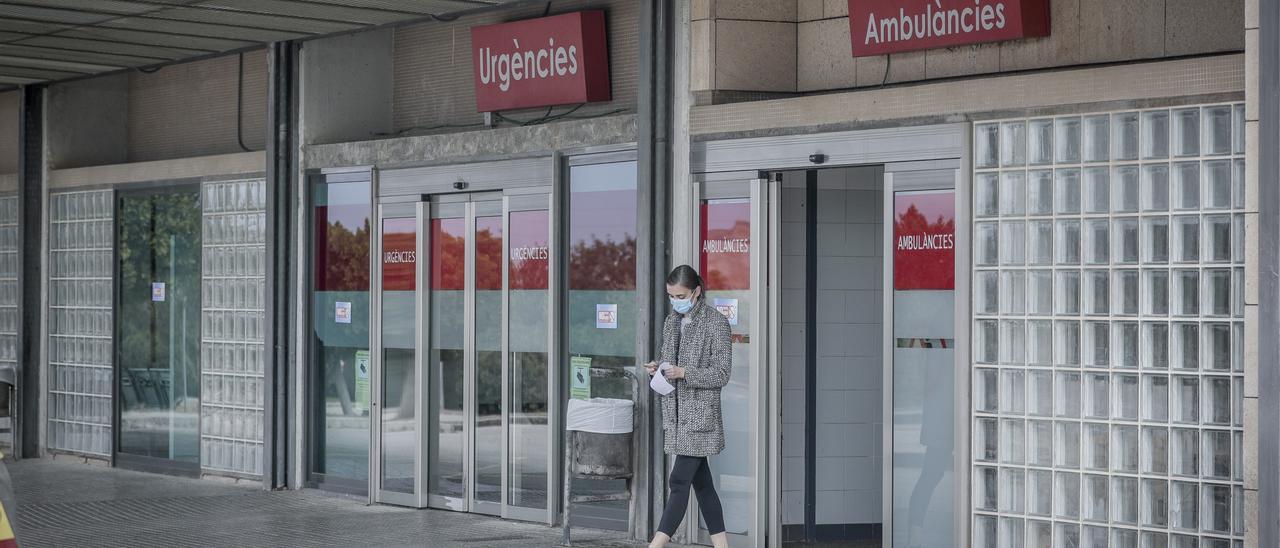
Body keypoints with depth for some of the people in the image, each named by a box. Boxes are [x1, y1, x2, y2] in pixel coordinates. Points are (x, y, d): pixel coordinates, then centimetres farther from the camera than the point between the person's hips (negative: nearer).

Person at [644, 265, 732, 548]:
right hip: (676, 413, 7)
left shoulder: (716, 322, -9)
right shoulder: (672, 321, 13)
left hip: (700, 413, -7)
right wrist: (658, 369, -1)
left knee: (679, 481, -10)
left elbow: (721, 374, -11)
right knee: (701, 482, 9)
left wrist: (683, 372, -21)